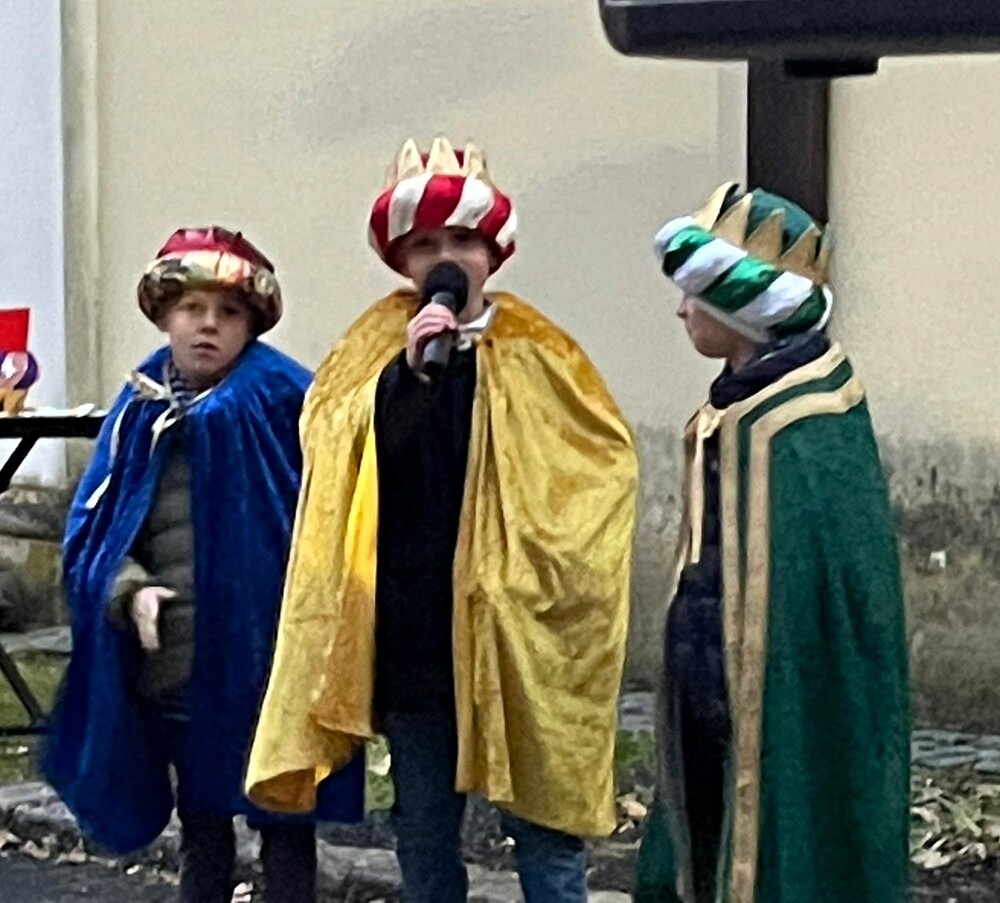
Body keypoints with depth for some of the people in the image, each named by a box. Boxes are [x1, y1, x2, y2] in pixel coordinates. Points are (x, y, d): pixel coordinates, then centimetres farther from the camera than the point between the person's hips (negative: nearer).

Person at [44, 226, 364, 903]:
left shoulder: (283, 399, -7)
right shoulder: (141, 409, 7)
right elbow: (92, 529, 8)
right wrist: (129, 589, -10)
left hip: (263, 655, -5)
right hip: (172, 663, 5)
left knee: (282, 821, 6)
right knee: (200, 820, 18)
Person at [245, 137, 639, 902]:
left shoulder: (537, 355, 0)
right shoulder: (372, 352, 5)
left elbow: (605, 461, 3)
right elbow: (342, 462, -9)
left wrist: (554, 564, -5)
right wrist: (408, 371, -21)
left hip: (515, 629, -2)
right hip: (411, 630, 2)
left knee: (544, 822, 1)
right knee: (424, 832, 12)